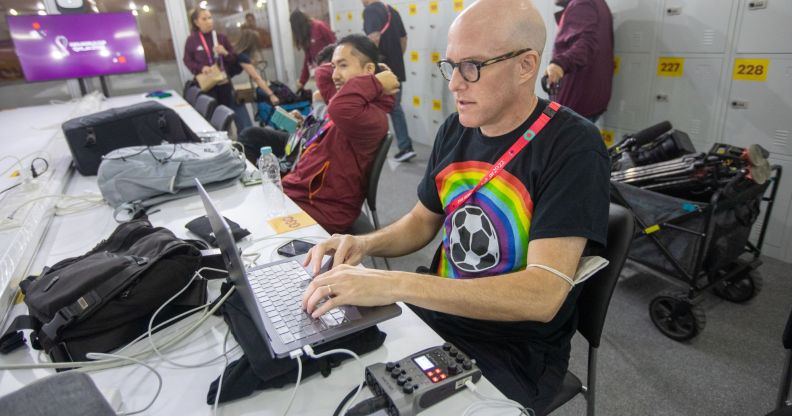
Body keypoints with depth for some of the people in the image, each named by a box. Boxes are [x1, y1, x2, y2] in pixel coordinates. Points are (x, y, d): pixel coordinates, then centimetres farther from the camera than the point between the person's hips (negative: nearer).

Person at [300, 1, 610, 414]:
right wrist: (365, 244, -11)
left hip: (516, 350, -5)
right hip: (437, 312, 6)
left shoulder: (573, 148, -20)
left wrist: (392, 284, -36)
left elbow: (543, 294, -30)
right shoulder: (454, 131, -1)